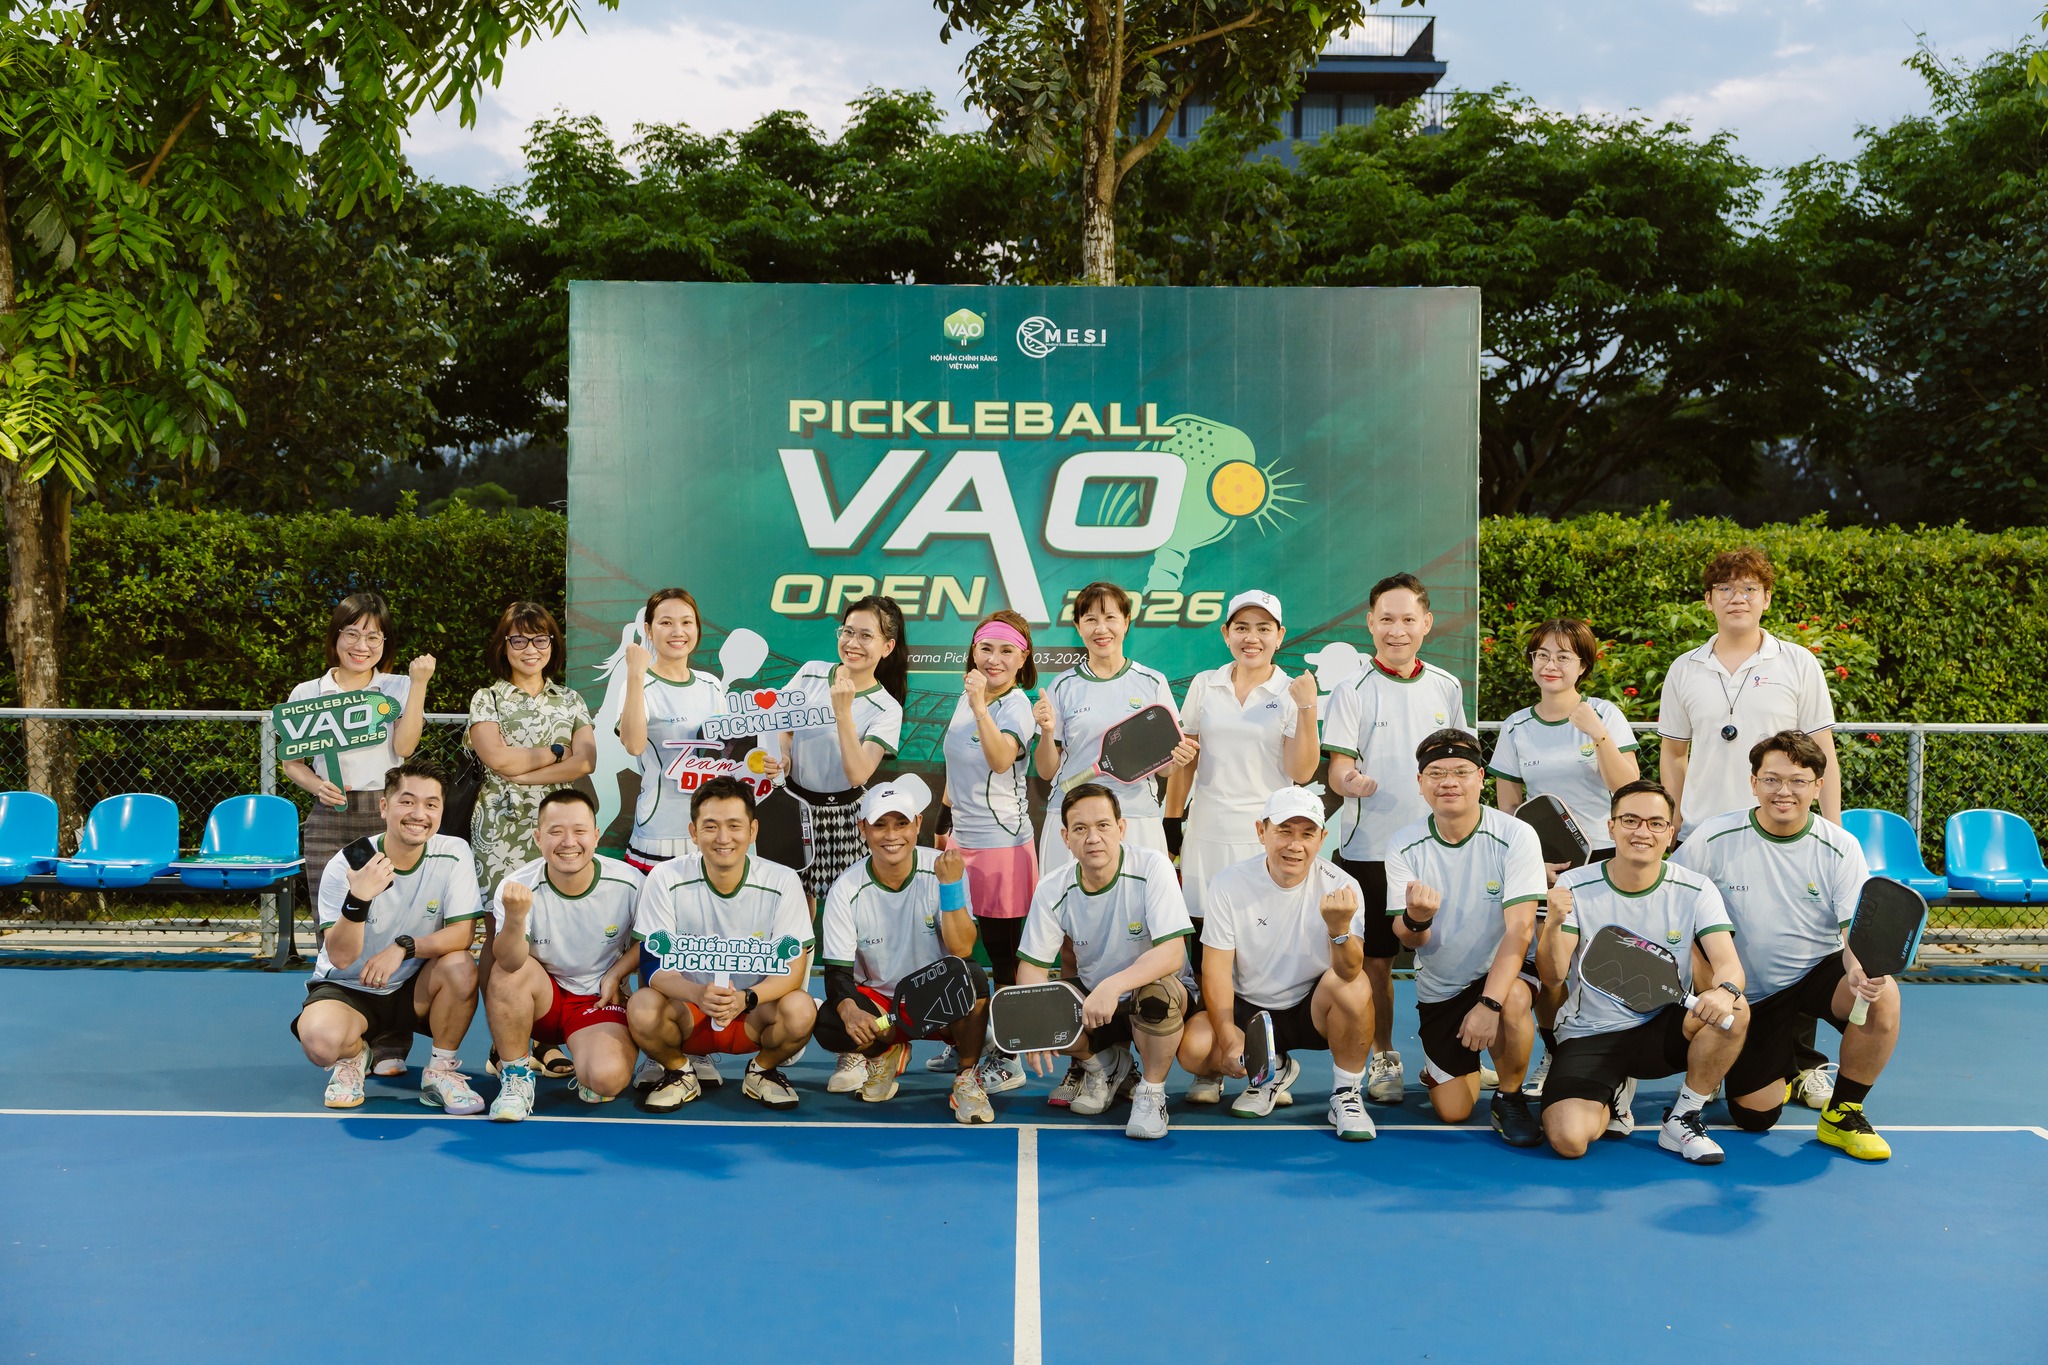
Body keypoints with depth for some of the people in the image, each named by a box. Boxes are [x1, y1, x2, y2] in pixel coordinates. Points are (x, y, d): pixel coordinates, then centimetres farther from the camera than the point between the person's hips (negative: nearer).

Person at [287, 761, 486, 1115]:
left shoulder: (454, 854, -12)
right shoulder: (345, 865, -17)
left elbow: (463, 932, -17)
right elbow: (341, 957, -22)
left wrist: (404, 947, -32)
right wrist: (358, 899, -40)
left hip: (414, 990, 2)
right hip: (346, 989, -2)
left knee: (461, 966, -29)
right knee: (320, 1038, -34)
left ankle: (440, 1071, -5)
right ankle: (353, 1054, 7)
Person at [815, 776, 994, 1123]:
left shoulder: (945, 869, -14)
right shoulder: (846, 890, -12)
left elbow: (962, 950, -23)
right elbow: (837, 972, -13)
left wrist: (950, 886, -35)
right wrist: (849, 1010, -35)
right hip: (879, 1000, 2)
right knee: (830, 1027, -30)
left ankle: (966, 1076, -8)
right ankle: (887, 1052, 9)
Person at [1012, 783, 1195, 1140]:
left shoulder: (1152, 867, -21)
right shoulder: (1052, 891, -10)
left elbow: (1172, 953, -29)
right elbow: (1032, 964, -8)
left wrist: (1113, 986, -44)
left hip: (1156, 997, -4)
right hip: (1089, 1000, 4)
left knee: (1157, 992, -38)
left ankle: (1151, 1090, -9)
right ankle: (1107, 1065, 9)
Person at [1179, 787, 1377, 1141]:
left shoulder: (1341, 886, -14)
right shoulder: (1229, 884, -12)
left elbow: (1349, 973, -25)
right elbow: (1216, 968, -11)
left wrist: (1339, 928, -47)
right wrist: (1229, 1040, -22)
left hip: (1312, 1010, -1)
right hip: (1247, 1009, 1)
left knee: (1355, 986, -33)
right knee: (1194, 1047, -27)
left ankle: (1346, 1094, -9)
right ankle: (1272, 1071, 7)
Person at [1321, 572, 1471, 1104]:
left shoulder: (1446, 688, 8)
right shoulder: (1353, 691, -3)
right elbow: (1338, 766, -9)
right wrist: (1349, 781, -32)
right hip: (1370, 848, -2)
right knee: (1376, 961, 5)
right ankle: (1384, 1060, 20)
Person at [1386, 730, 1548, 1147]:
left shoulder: (1516, 836, -16)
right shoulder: (1403, 846, -8)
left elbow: (1520, 928, -22)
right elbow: (1409, 940, -8)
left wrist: (1488, 1003, -34)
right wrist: (1416, 918, -34)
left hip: (1500, 972, -2)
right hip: (1438, 987, 2)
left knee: (1513, 1001, -37)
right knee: (1453, 1112, -2)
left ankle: (1510, 1099, -8)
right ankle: (1440, 1066, 35)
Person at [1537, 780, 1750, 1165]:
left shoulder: (1696, 891, -5)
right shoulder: (1575, 886, -8)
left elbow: (1728, 963, -15)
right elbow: (1552, 977, -13)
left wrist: (1725, 990, -40)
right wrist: (1553, 925, -34)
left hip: (1663, 1030, 1)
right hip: (1588, 1034, -1)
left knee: (1733, 1011, -30)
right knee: (1568, 1140, -24)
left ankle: (1682, 1120, -6)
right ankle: (1615, 1095, 14)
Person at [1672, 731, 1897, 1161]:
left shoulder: (1840, 848, -11)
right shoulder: (1714, 838, -13)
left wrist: (1862, 970, -37)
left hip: (1819, 971, 0)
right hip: (1750, 992, 0)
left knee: (1882, 996, -33)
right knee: (1754, 1117, -4)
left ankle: (1841, 1115, -9)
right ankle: (1777, 1071, 36)